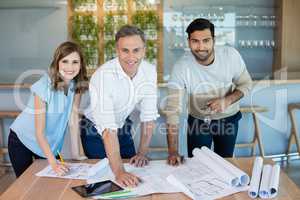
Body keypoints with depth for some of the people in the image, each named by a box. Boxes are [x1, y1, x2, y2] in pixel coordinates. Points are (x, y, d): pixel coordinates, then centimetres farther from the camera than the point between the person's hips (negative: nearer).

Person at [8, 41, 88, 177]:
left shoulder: (77, 85, -13)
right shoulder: (43, 87, -29)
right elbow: (39, 132, -28)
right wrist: (53, 163, -35)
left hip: (51, 142, 4)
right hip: (22, 140, -4)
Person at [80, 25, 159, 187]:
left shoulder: (150, 71, -17)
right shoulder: (103, 75, -34)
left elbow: (148, 116, -10)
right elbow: (108, 129, -38)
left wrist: (142, 153, -14)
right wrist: (119, 171, -42)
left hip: (123, 127, 5)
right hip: (96, 131, -4)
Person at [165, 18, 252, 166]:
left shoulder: (231, 55, -20)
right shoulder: (181, 67, -26)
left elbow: (246, 84, -6)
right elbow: (173, 109, -28)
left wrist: (227, 100, -27)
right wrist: (173, 152, -34)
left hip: (229, 119, 2)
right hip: (198, 121, -1)